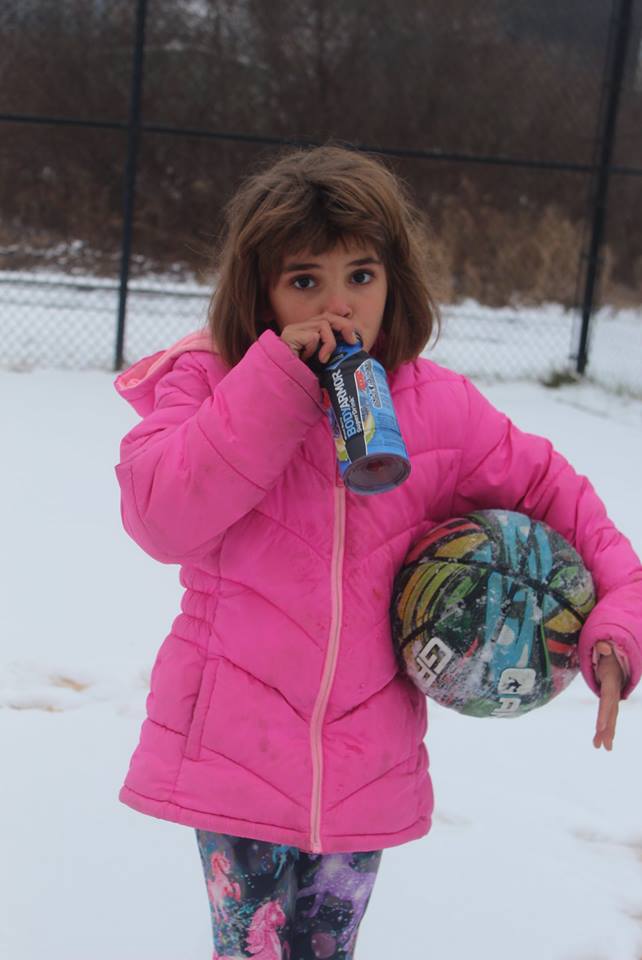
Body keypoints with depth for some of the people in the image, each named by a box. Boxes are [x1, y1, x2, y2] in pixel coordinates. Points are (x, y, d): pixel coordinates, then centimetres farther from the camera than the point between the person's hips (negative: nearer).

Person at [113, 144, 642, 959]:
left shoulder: (436, 405, -3)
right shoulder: (208, 382, -7)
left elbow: (551, 491, 9)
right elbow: (159, 517, -24)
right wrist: (280, 381, -27)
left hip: (366, 765, 2)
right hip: (235, 756, -2)